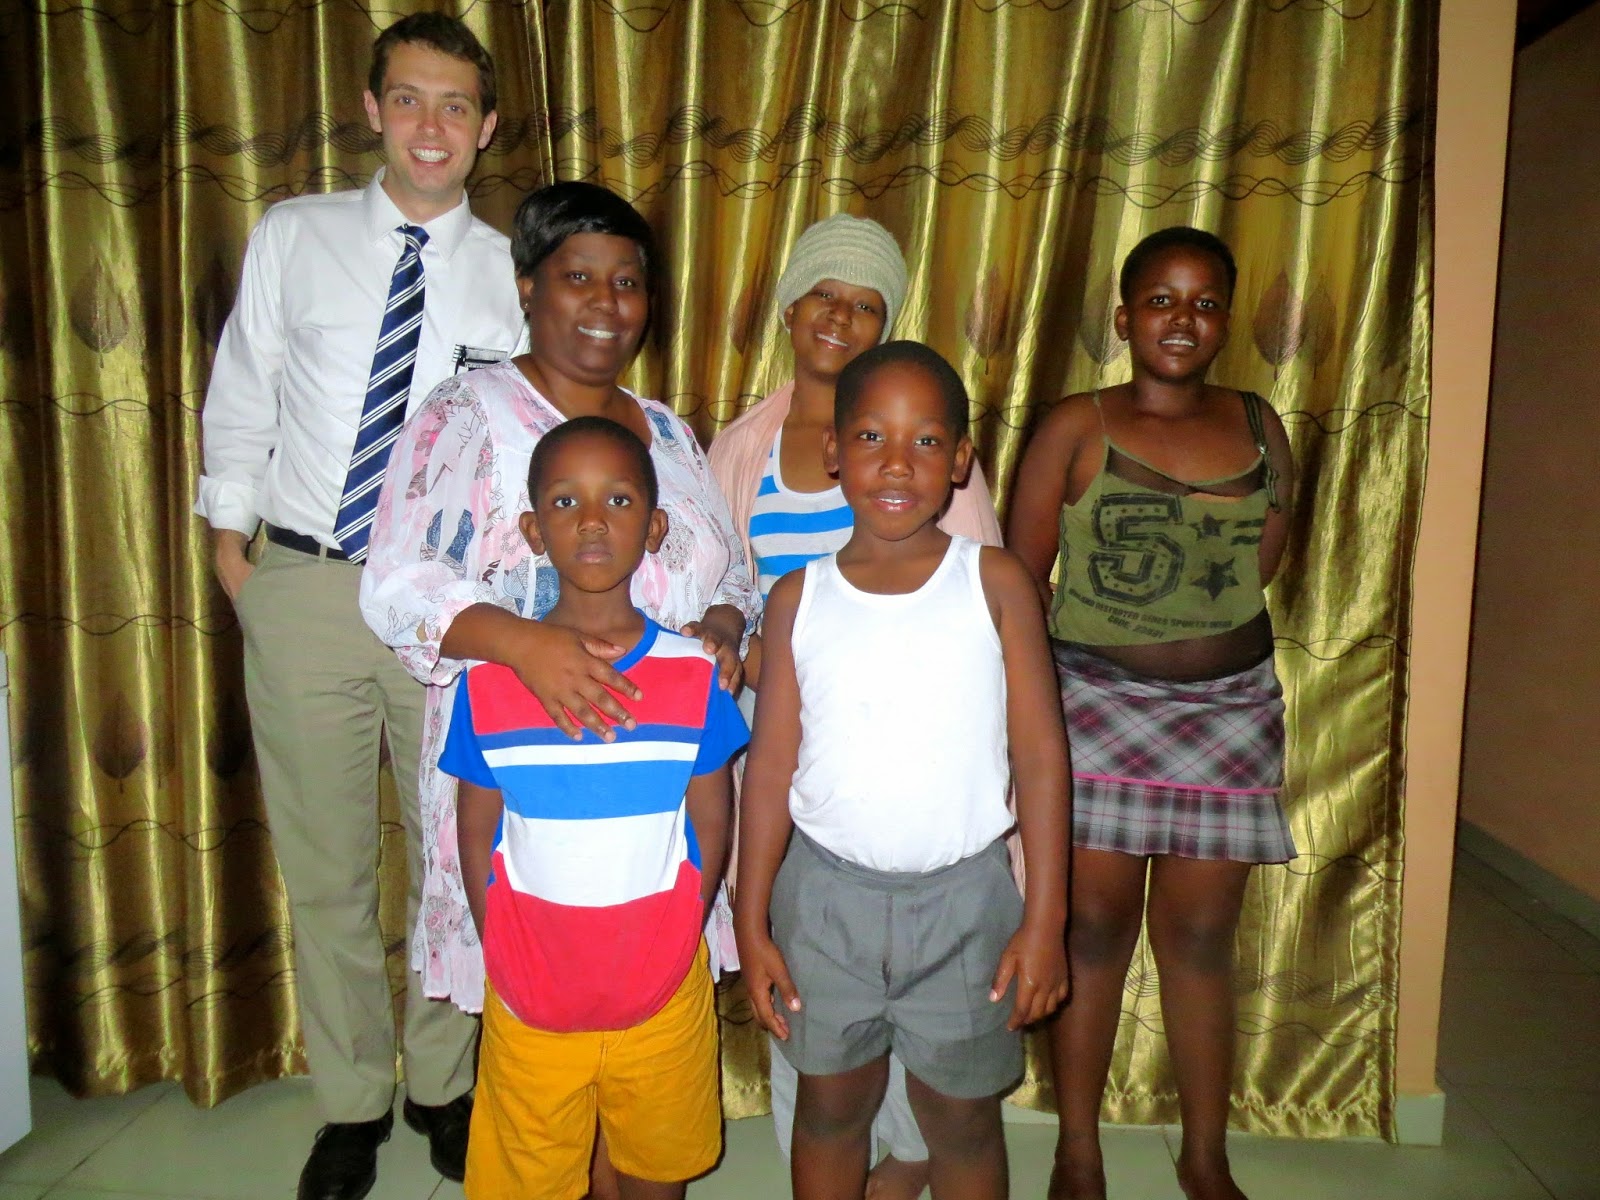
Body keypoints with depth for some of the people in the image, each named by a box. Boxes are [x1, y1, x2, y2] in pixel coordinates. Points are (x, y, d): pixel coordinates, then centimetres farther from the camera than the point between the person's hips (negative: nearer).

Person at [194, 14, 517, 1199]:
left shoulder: (513, 271, 4)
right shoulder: (293, 237, 6)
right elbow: (241, 403, 10)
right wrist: (231, 549, 6)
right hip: (305, 582, 1)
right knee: (326, 867, 11)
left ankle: (443, 1083, 33)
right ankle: (352, 1104, 32)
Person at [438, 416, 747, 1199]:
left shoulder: (693, 675, -10)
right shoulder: (488, 678, -10)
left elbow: (711, 828, -2)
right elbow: (476, 837, -1)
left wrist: (667, 949, -3)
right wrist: (506, 959, -2)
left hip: (662, 996, 0)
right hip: (530, 1002, 0)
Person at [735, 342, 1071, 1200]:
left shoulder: (994, 582, -7)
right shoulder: (800, 597, -3)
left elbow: (1039, 753, -5)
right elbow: (770, 765, 1)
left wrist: (1044, 918, -6)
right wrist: (751, 923, 2)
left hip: (963, 899, -1)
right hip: (825, 894, 1)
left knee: (962, 1120, 17)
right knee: (831, 1105, 19)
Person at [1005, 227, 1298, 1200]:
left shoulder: (1259, 427, 7)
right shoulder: (1077, 429, -3)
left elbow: (1262, 563, 14)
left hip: (1230, 711, 3)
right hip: (1096, 708, -2)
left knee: (1201, 936, 11)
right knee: (1093, 927, 6)